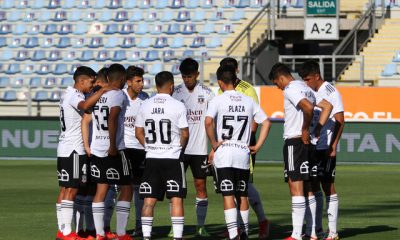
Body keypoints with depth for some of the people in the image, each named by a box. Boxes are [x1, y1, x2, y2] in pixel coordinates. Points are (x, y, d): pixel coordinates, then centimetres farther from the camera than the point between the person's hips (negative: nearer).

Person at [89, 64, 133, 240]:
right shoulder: (119, 96, -10)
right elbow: (112, 119, -21)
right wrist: (113, 145, -20)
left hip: (96, 149, 6)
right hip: (114, 150, -6)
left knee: (101, 190, 9)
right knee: (126, 189, 4)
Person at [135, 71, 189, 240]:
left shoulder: (145, 105, 2)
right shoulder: (178, 106, -8)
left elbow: (139, 132, 7)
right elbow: (185, 134, -4)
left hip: (151, 158, 3)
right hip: (173, 158, -3)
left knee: (149, 200, 6)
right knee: (176, 199, 0)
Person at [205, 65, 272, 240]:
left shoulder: (217, 100, -5)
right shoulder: (248, 101, 8)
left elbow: (208, 122, -20)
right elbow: (266, 123, 8)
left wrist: (213, 143, -9)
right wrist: (257, 146, 11)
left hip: (223, 153, -4)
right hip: (243, 153, 4)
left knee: (228, 196, -5)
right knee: (242, 195, 15)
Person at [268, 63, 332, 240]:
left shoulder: (290, 90, -12)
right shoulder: (305, 88, 16)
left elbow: (308, 107, -27)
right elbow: (327, 106, 15)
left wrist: (305, 129, -14)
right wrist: (317, 129, 8)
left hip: (294, 141, -9)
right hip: (306, 141, 9)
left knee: (296, 186, -9)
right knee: (307, 188, 12)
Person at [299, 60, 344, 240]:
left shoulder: (331, 92, -9)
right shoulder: (312, 92, 14)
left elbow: (340, 121, -12)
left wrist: (333, 146, -16)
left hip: (326, 149, -8)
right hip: (312, 147, 8)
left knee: (328, 187, -5)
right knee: (313, 187, 9)